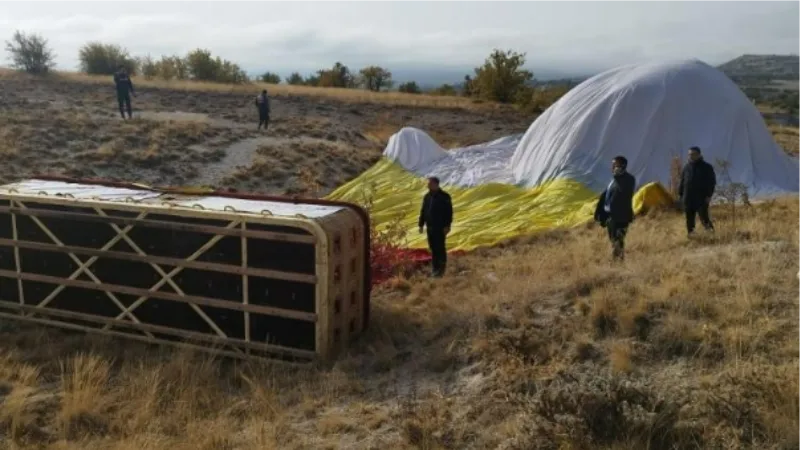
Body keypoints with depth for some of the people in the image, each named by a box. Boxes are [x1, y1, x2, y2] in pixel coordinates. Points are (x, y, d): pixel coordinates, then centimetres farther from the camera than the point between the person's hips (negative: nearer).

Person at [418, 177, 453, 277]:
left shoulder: (444, 196, -8)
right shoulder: (427, 196, 9)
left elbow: (449, 212, -10)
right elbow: (423, 211, 13)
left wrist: (447, 226, -15)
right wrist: (421, 225, 9)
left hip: (440, 227, -5)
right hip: (430, 227, 5)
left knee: (440, 247, -2)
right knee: (433, 248, 8)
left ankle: (441, 269, 4)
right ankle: (435, 268, 16)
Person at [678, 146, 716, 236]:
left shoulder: (707, 167, 2)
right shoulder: (686, 167, 12)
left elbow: (712, 182, 0)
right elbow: (681, 183, 15)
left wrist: (709, 196, -10)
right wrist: (680, 195, 8)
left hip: (702, 199, -4)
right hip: (688, 199, 4)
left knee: (704, 218, -11)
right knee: (689, 220, 4)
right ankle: (691, 234, 10)